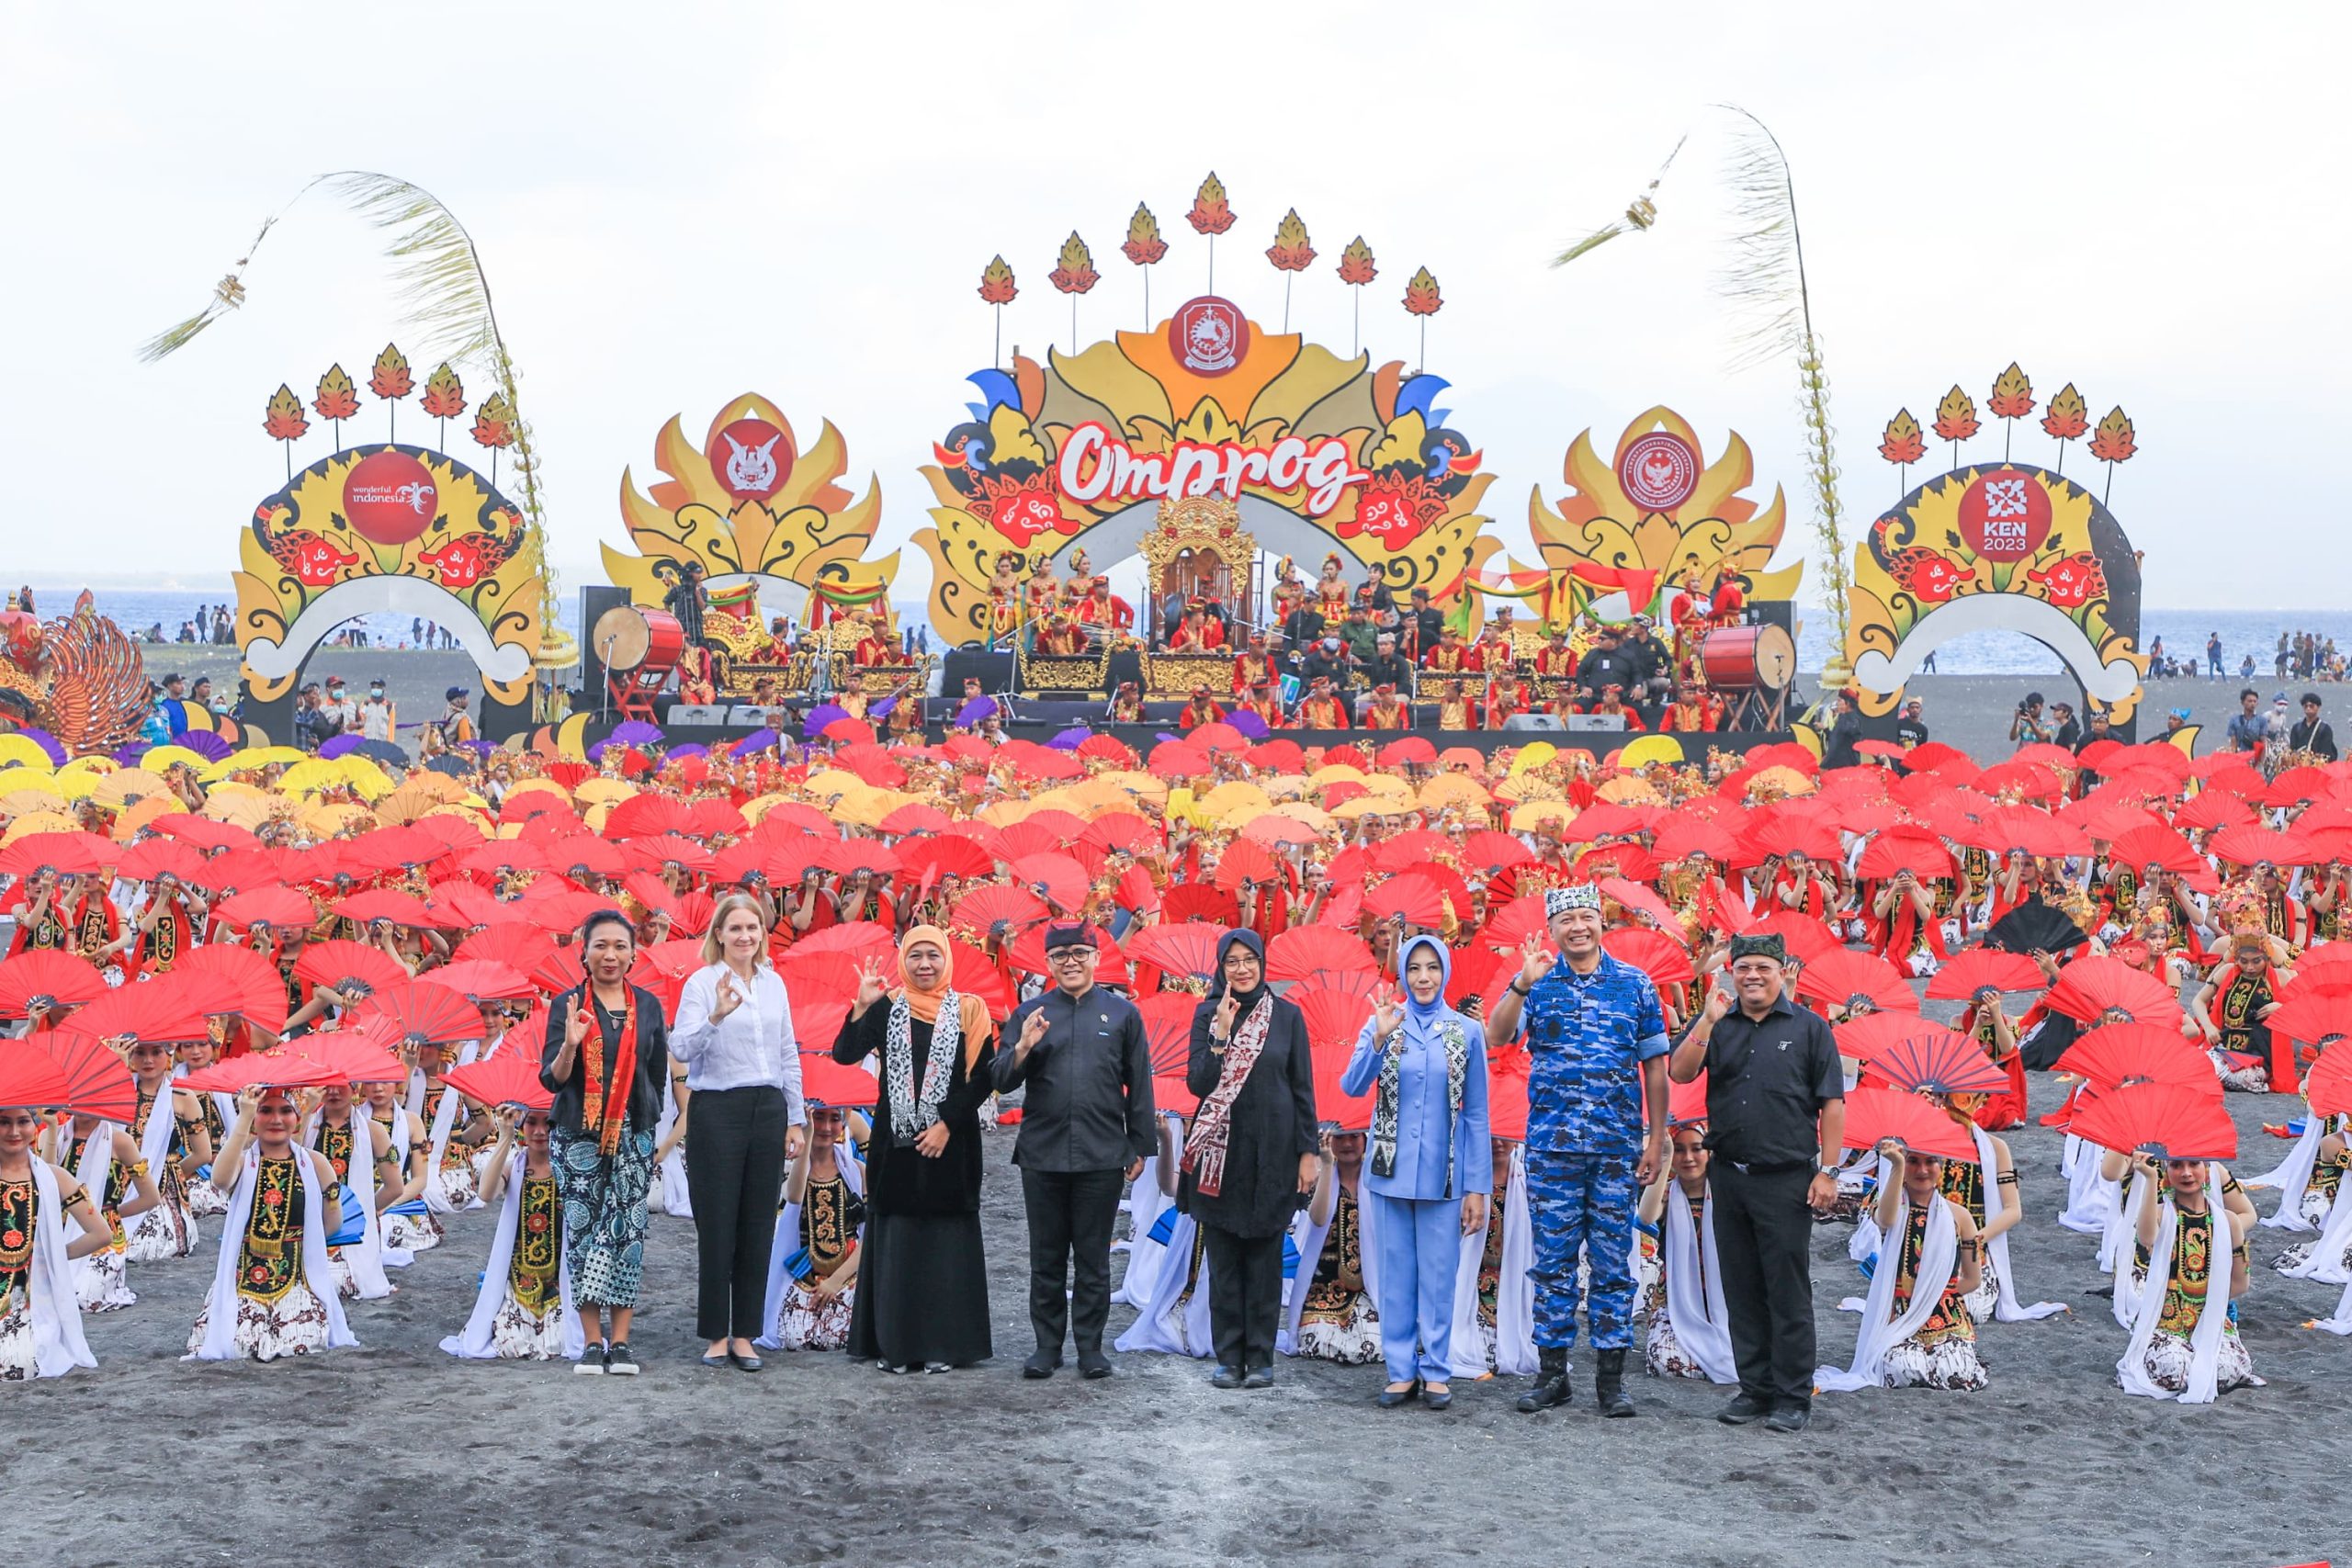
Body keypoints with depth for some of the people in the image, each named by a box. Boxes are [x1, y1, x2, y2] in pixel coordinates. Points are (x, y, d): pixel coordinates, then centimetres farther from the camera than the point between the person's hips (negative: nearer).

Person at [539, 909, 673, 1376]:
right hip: (578, 1136, -1)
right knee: (582, 1228, -2)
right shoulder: (567, 1005, 1)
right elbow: (551, 1078, -5)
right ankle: (592, 1342, 2)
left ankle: (620, 1341, 0)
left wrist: (648, 1122, 5)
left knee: (628, 1229, -3)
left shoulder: (647, 1006, 8)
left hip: (632, 1135, 1)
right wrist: (570, 1044, -23)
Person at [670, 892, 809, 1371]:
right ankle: (717, 1334, 9)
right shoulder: (702, 982, -4)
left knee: (759, 1225, 6)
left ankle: (745, 1334, 13)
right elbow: (682, 1048, -16)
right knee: (717, 1226, 0)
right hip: (717, 1111, -4)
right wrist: (716, 1016, -33)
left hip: (767, 1110, 5)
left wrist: (796, 1119, 12)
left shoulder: (774, 983, 11)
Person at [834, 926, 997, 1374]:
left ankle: (942, 1345, 8)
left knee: (946, 1245, 1)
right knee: (894, 1243, 3)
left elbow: (983, 1077, -2)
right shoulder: (885, 1008, 6)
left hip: (950, 1145, -1)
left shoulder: (968, 1010, 3)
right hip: (896, 1144, 1)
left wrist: (947, 1124, -11)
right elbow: (845, 1054, -6)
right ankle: (892, 1344, 9)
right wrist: (863, 1005, -18)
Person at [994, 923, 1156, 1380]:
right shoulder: (1029, 1014, 8)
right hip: (1042, 1154, 1)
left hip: (1101, 1155, -1)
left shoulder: (1122, 1013, 6)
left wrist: (1140, 1148, 4)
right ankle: (1047, 1344, 15)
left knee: (1093, 1257, 5)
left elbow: (1139, 1086, 7)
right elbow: (1002, 1082, 5)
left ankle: (1090, 1346, 12)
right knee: (1046, 1257, 7)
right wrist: (1023, 1048, -14)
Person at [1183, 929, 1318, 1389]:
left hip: (1272, 1151, 0)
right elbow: (1197, 1083, -5)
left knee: (1265, 1259, 3)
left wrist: (1308, 1151, -1)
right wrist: (1221, 1035, -15)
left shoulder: (1287, 1015, 3)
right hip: (1222, 1150, 0)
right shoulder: (1207, 1014, 3)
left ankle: (1261, 1358, 9)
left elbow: (1303, 1088, 4)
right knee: (1223, 1260, 3)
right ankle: (1228, 1357, 10)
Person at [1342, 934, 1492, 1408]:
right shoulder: (1381, 1024, 2)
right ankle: (1401, 1370, 16)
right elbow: (1352, 1087, -9)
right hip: (1392, 1171, 1)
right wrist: (1379, 1039, -24)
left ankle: (1436, 1370, 13)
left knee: (1439, 1273, 3)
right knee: (1396, 1272, 7)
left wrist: (1478, 1187, -1)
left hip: (1443, 1173, -1)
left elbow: (1477, 1115, 2)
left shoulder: (1467, 1032, 1)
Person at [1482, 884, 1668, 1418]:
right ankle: (1552, 1373, 12)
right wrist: (1523, 983, -24)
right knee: (1553, 1259, 4)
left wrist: (1656, 1140, 3)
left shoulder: (1634, 984, 5)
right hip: (1551, 1145, 0)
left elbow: (1655, 1066, 7)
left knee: (1613, 1262, 3)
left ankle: (1611, 1378, 9)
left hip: (1617, 1147, 0)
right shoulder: (1537, 980, 4)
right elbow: (1496, 1037, -10)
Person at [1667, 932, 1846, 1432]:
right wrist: (1708, 1021, -14)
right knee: (1742, 1291, 10)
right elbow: (1680, 1073, -5)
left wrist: (1828, 1171, -7)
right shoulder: (1717, 1025, 10)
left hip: (1786, 1179, -4)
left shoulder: (1809, 1028, 1)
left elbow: (1832, 1104, -1)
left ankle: (1793, 1397, 5)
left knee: (1788, 1292, -1)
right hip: (1728, 1177, 4)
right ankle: (1754, 1389, 19)